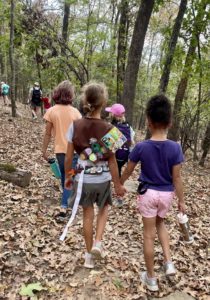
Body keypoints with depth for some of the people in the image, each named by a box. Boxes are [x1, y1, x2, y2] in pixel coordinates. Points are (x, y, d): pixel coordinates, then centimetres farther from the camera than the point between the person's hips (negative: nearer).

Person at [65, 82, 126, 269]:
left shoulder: (75, 126, -11)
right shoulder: (108, 129, -16)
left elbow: (69, 156, -5)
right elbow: (112, 161, -12)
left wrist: (68, 176, 10)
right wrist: (118, 185, -1)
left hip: (83, 178, 2)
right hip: (103, 179, -1)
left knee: (88, 214, 19)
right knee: (104, 208, 27)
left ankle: (89, 255, 31)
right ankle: (98, 243, 13)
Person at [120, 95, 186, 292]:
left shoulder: (141, 147, -14)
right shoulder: (175, 148, -14)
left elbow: (128, 171, -2)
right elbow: (176, 178, -10)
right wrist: (181, 201, 2)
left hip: (148, 193, -2)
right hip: (166, 194, 2)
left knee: (149, 234, 9)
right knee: (160, 224, 30)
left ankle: (151, 278, 22)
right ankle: (168, 262, 19)